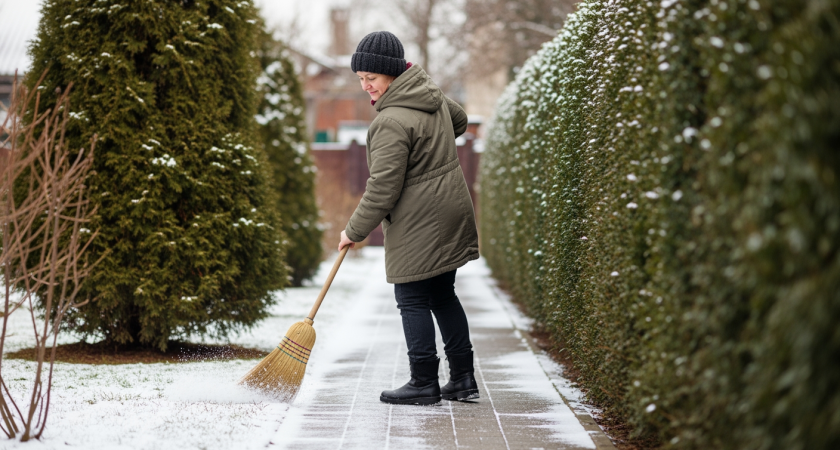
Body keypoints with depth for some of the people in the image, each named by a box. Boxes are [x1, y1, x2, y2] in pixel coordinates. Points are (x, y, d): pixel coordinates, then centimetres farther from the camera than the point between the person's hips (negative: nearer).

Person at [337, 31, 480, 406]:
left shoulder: (392, 122, -22)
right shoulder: (432, 95, 6)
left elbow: (383, 188, -21)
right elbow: (458, 121, 29)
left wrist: (355, 231, -10)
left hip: (418, 226, -9)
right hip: (450, 209, 9)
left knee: (413, 301, 0)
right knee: (443, 295, 15)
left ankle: (424, 383, 4)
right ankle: (463, 379, 18)